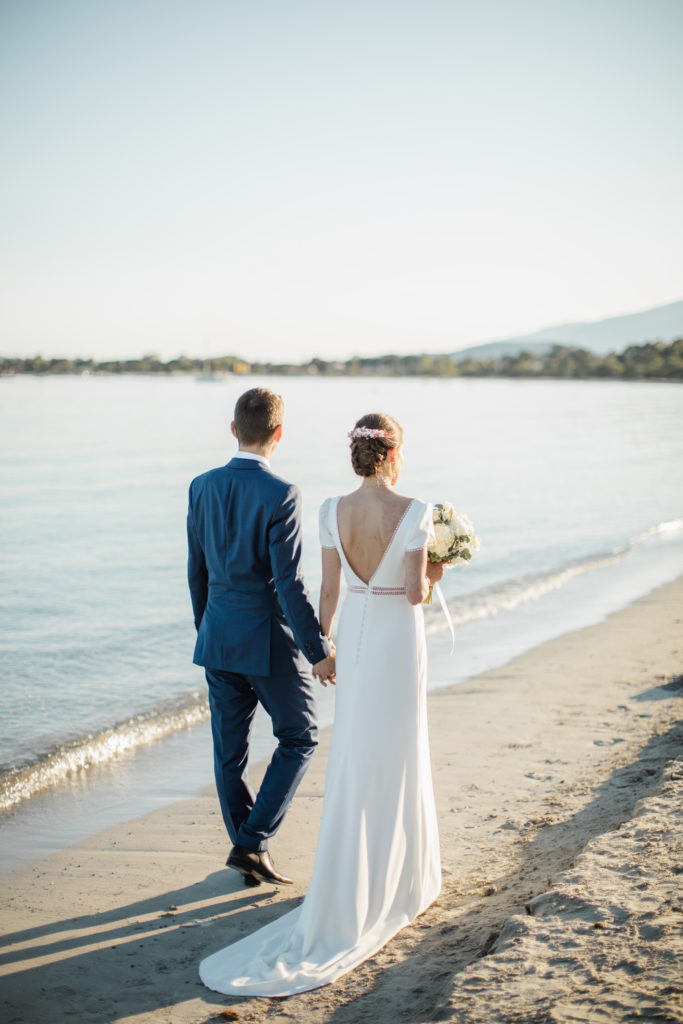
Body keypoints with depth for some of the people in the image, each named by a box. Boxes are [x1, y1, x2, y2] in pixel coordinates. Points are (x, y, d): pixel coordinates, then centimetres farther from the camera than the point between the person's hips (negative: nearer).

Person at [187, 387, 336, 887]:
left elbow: (197, 570, 9)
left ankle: (249, 853, 23)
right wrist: (319, 650, -13)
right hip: (270, 640, -6)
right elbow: (290, 583, -20)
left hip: (218, 638, 6)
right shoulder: (281, 495, -17)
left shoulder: (203, 487, 1)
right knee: (299, 737, 12)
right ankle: (252, 842, 6)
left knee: (230, 750, 12)